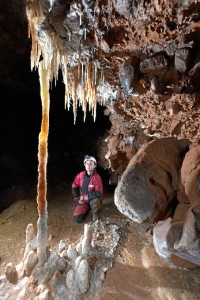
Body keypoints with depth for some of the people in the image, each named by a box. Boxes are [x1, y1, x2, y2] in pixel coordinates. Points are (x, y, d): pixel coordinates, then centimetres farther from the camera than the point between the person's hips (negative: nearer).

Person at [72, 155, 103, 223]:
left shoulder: (97, 177, -21)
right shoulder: (81, 175, -9)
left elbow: (99, 193, -26)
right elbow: (74, 187, 6)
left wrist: (84, 196, -22)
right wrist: (78, 198, 0)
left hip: (93, 199, -3)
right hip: (83, 200, 4)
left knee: (95, 201, -37)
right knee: (77, 219, -8)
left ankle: (95, 212, -1)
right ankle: (88, 208, 22)